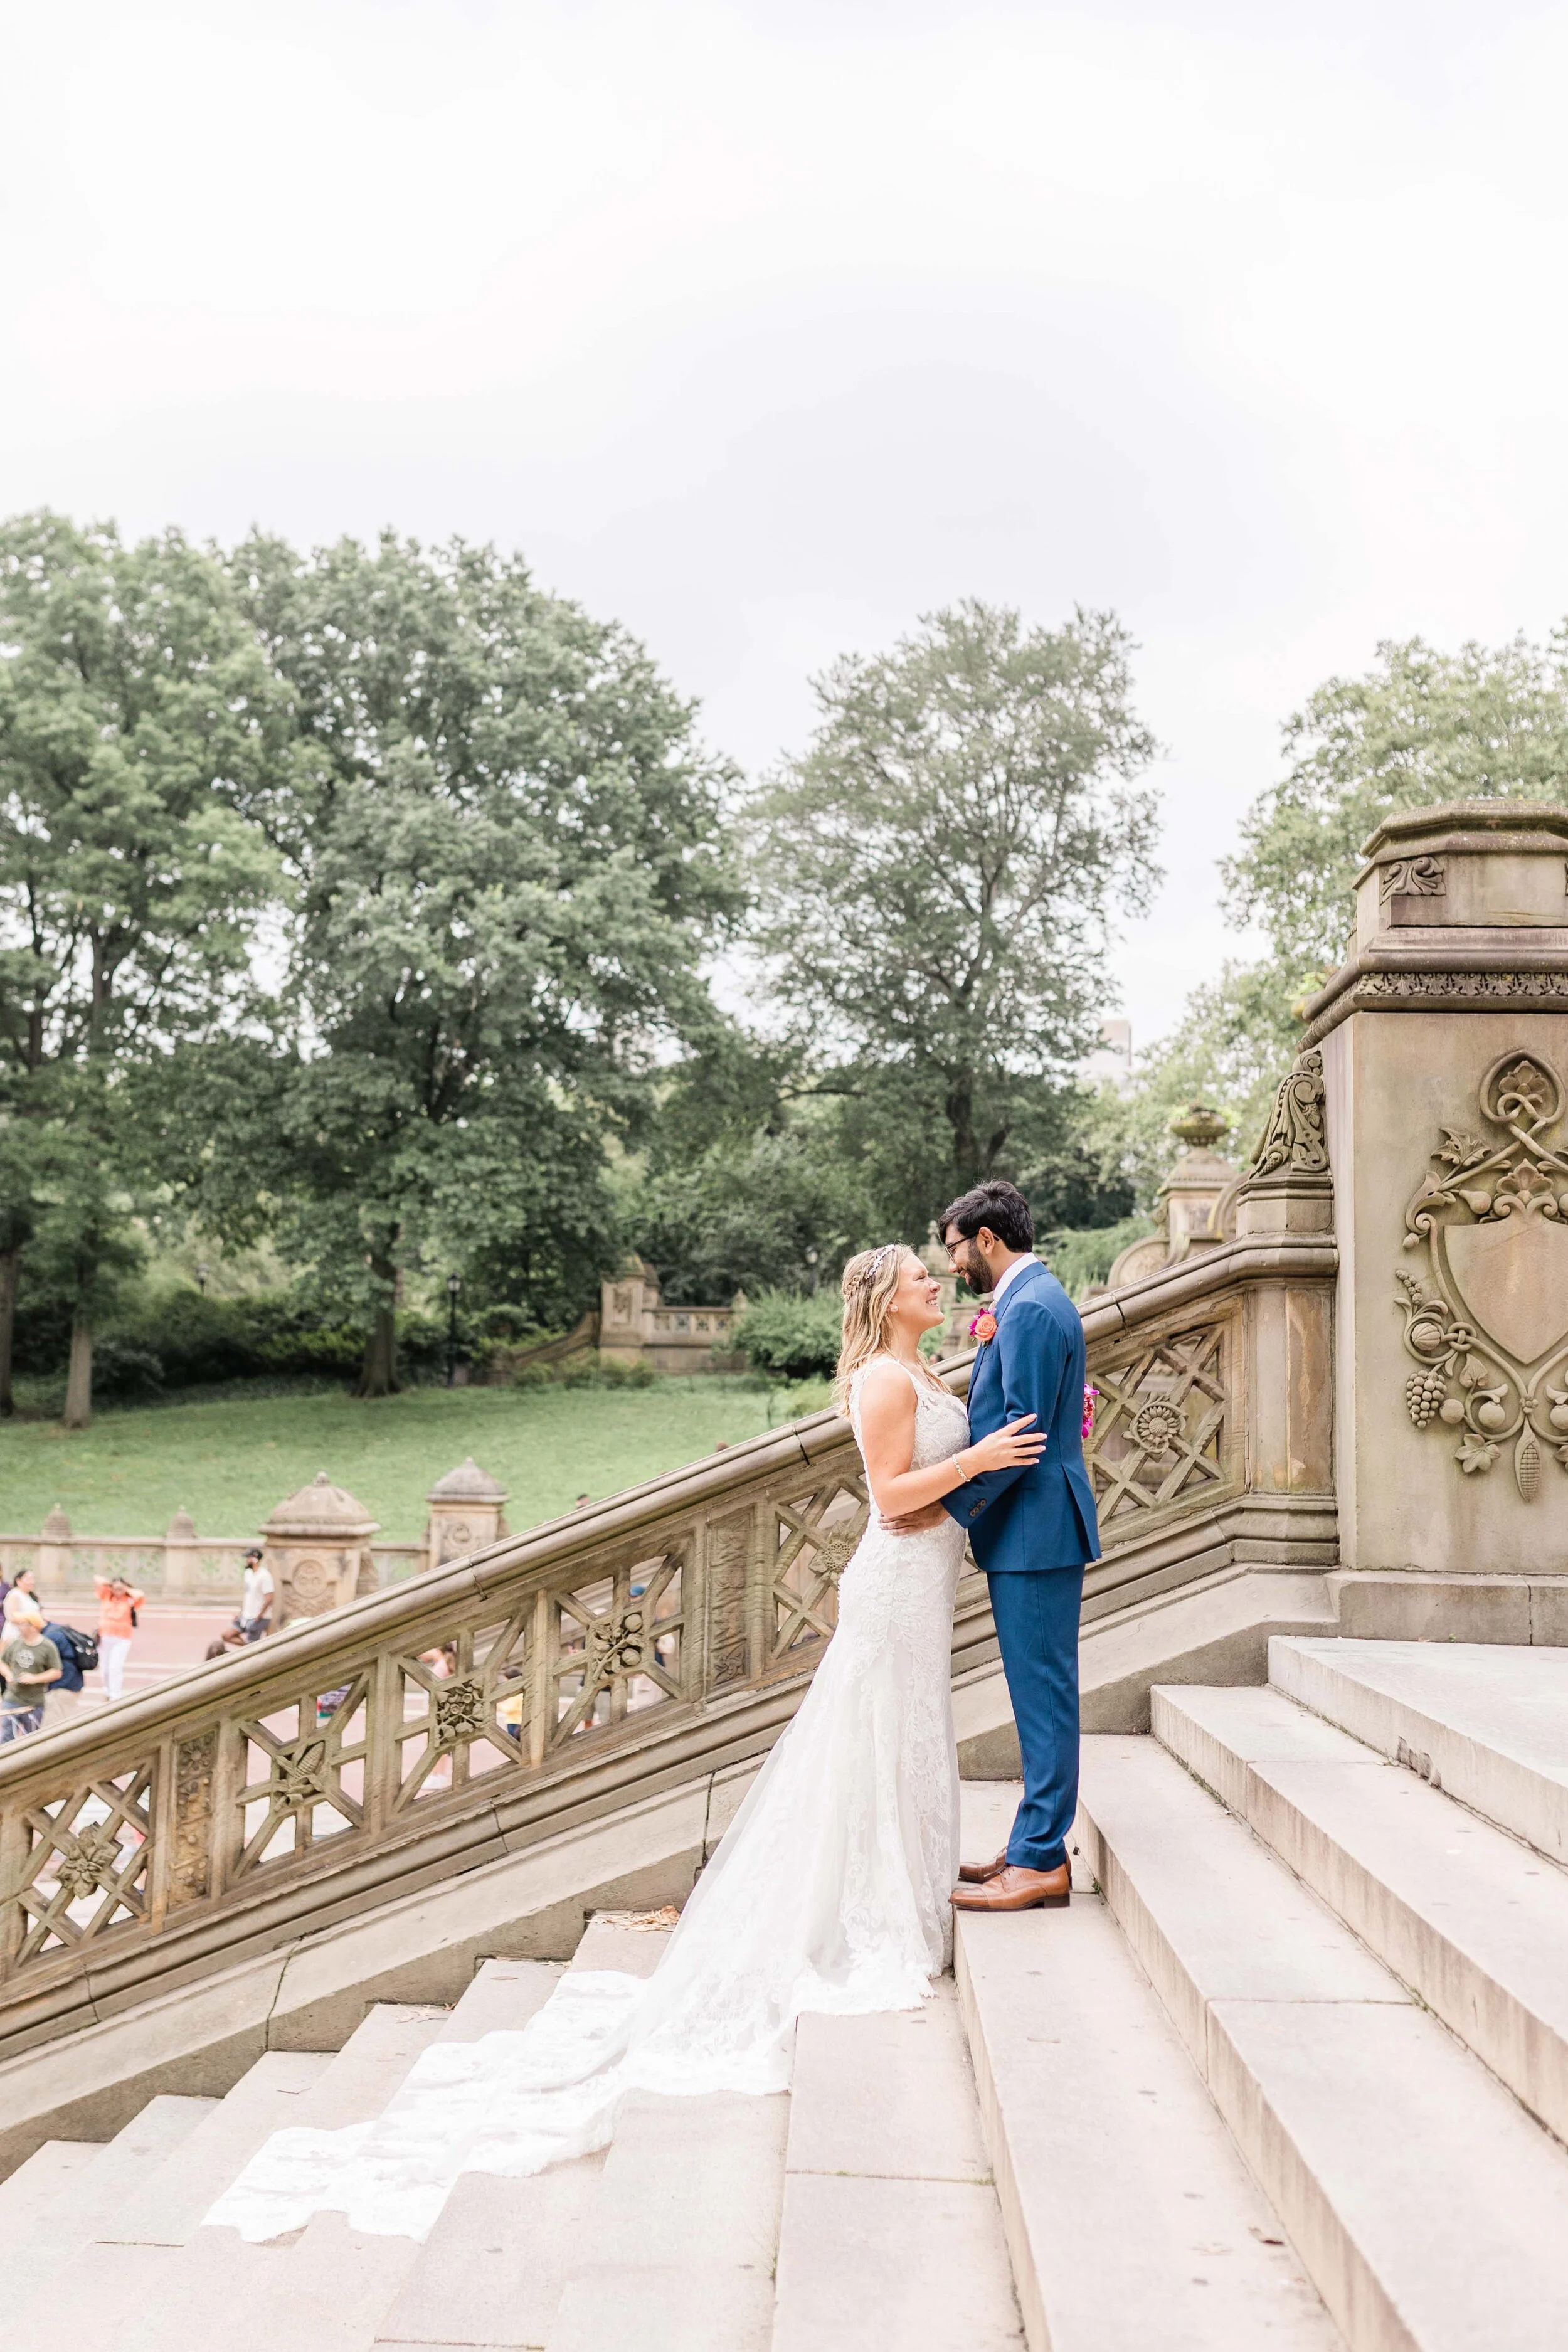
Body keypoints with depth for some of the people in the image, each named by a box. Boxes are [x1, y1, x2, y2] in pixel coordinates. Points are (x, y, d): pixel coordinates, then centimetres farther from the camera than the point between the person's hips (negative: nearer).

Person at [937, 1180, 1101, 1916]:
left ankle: (1041, 1863, 6)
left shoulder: (1031, 1310, -17)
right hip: (1031, 1529, 11)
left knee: (1043, 1694, -3)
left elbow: (1022, 1434, -22)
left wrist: (945, 1504, -17)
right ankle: (1037, 1845, 25)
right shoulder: (1029, 1301, 15)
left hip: (1036, 1530, -11)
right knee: (1041, 1692, 15)